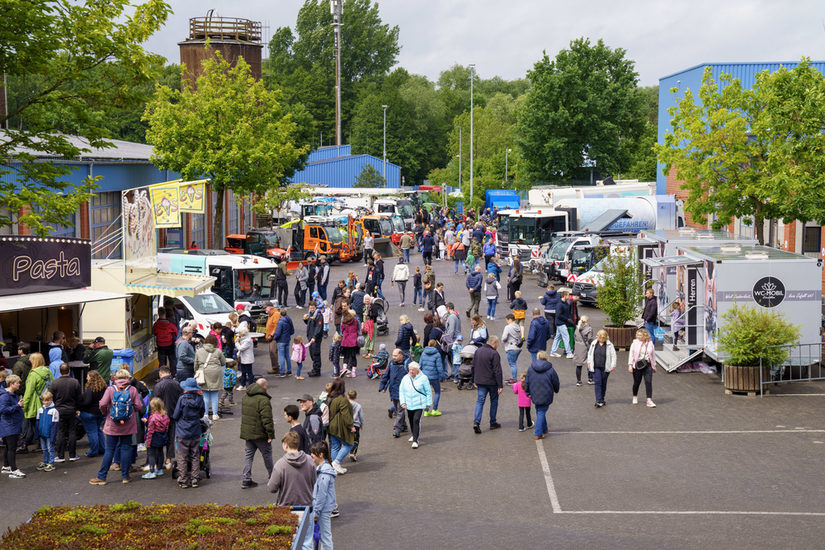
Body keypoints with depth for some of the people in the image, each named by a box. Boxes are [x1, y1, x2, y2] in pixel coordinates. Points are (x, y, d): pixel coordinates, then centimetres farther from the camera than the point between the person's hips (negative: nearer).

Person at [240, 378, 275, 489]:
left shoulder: (246, 397, 7)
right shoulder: (263, 400, -20)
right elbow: (267, 419, -22)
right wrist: (270, 434, -16)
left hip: (246, 433, 7)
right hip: (259, 434, -7)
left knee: (248, 455, 10)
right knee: (267, 454, 11)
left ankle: (246, 480, 7)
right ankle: (272, 477, 26)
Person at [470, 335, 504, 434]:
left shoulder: (478, 351, 6)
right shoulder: (494, 353, -15)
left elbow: (473, 367, 13)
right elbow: (497, 371, -17)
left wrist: (474, 381, 20)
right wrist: (500, 385, -14)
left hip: (480, 381, 5)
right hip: (492, 382, -5)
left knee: (480, 401, 4)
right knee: (494, 401, 13)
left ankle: (476, 421, -14)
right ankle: (493, 423, 20)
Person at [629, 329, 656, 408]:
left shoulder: (650, 344, 7)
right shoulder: (635, 343, 1)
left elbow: (652, 355, 16)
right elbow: (631, 354, 1)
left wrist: (654, 366, 19)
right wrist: (630, 365, -8)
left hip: (647, 365, 1)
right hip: (638, 365, -1)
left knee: (648, 382, -10)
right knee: (637, 382, 9)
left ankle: (649, 400, -13)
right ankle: (635, 397, 33)